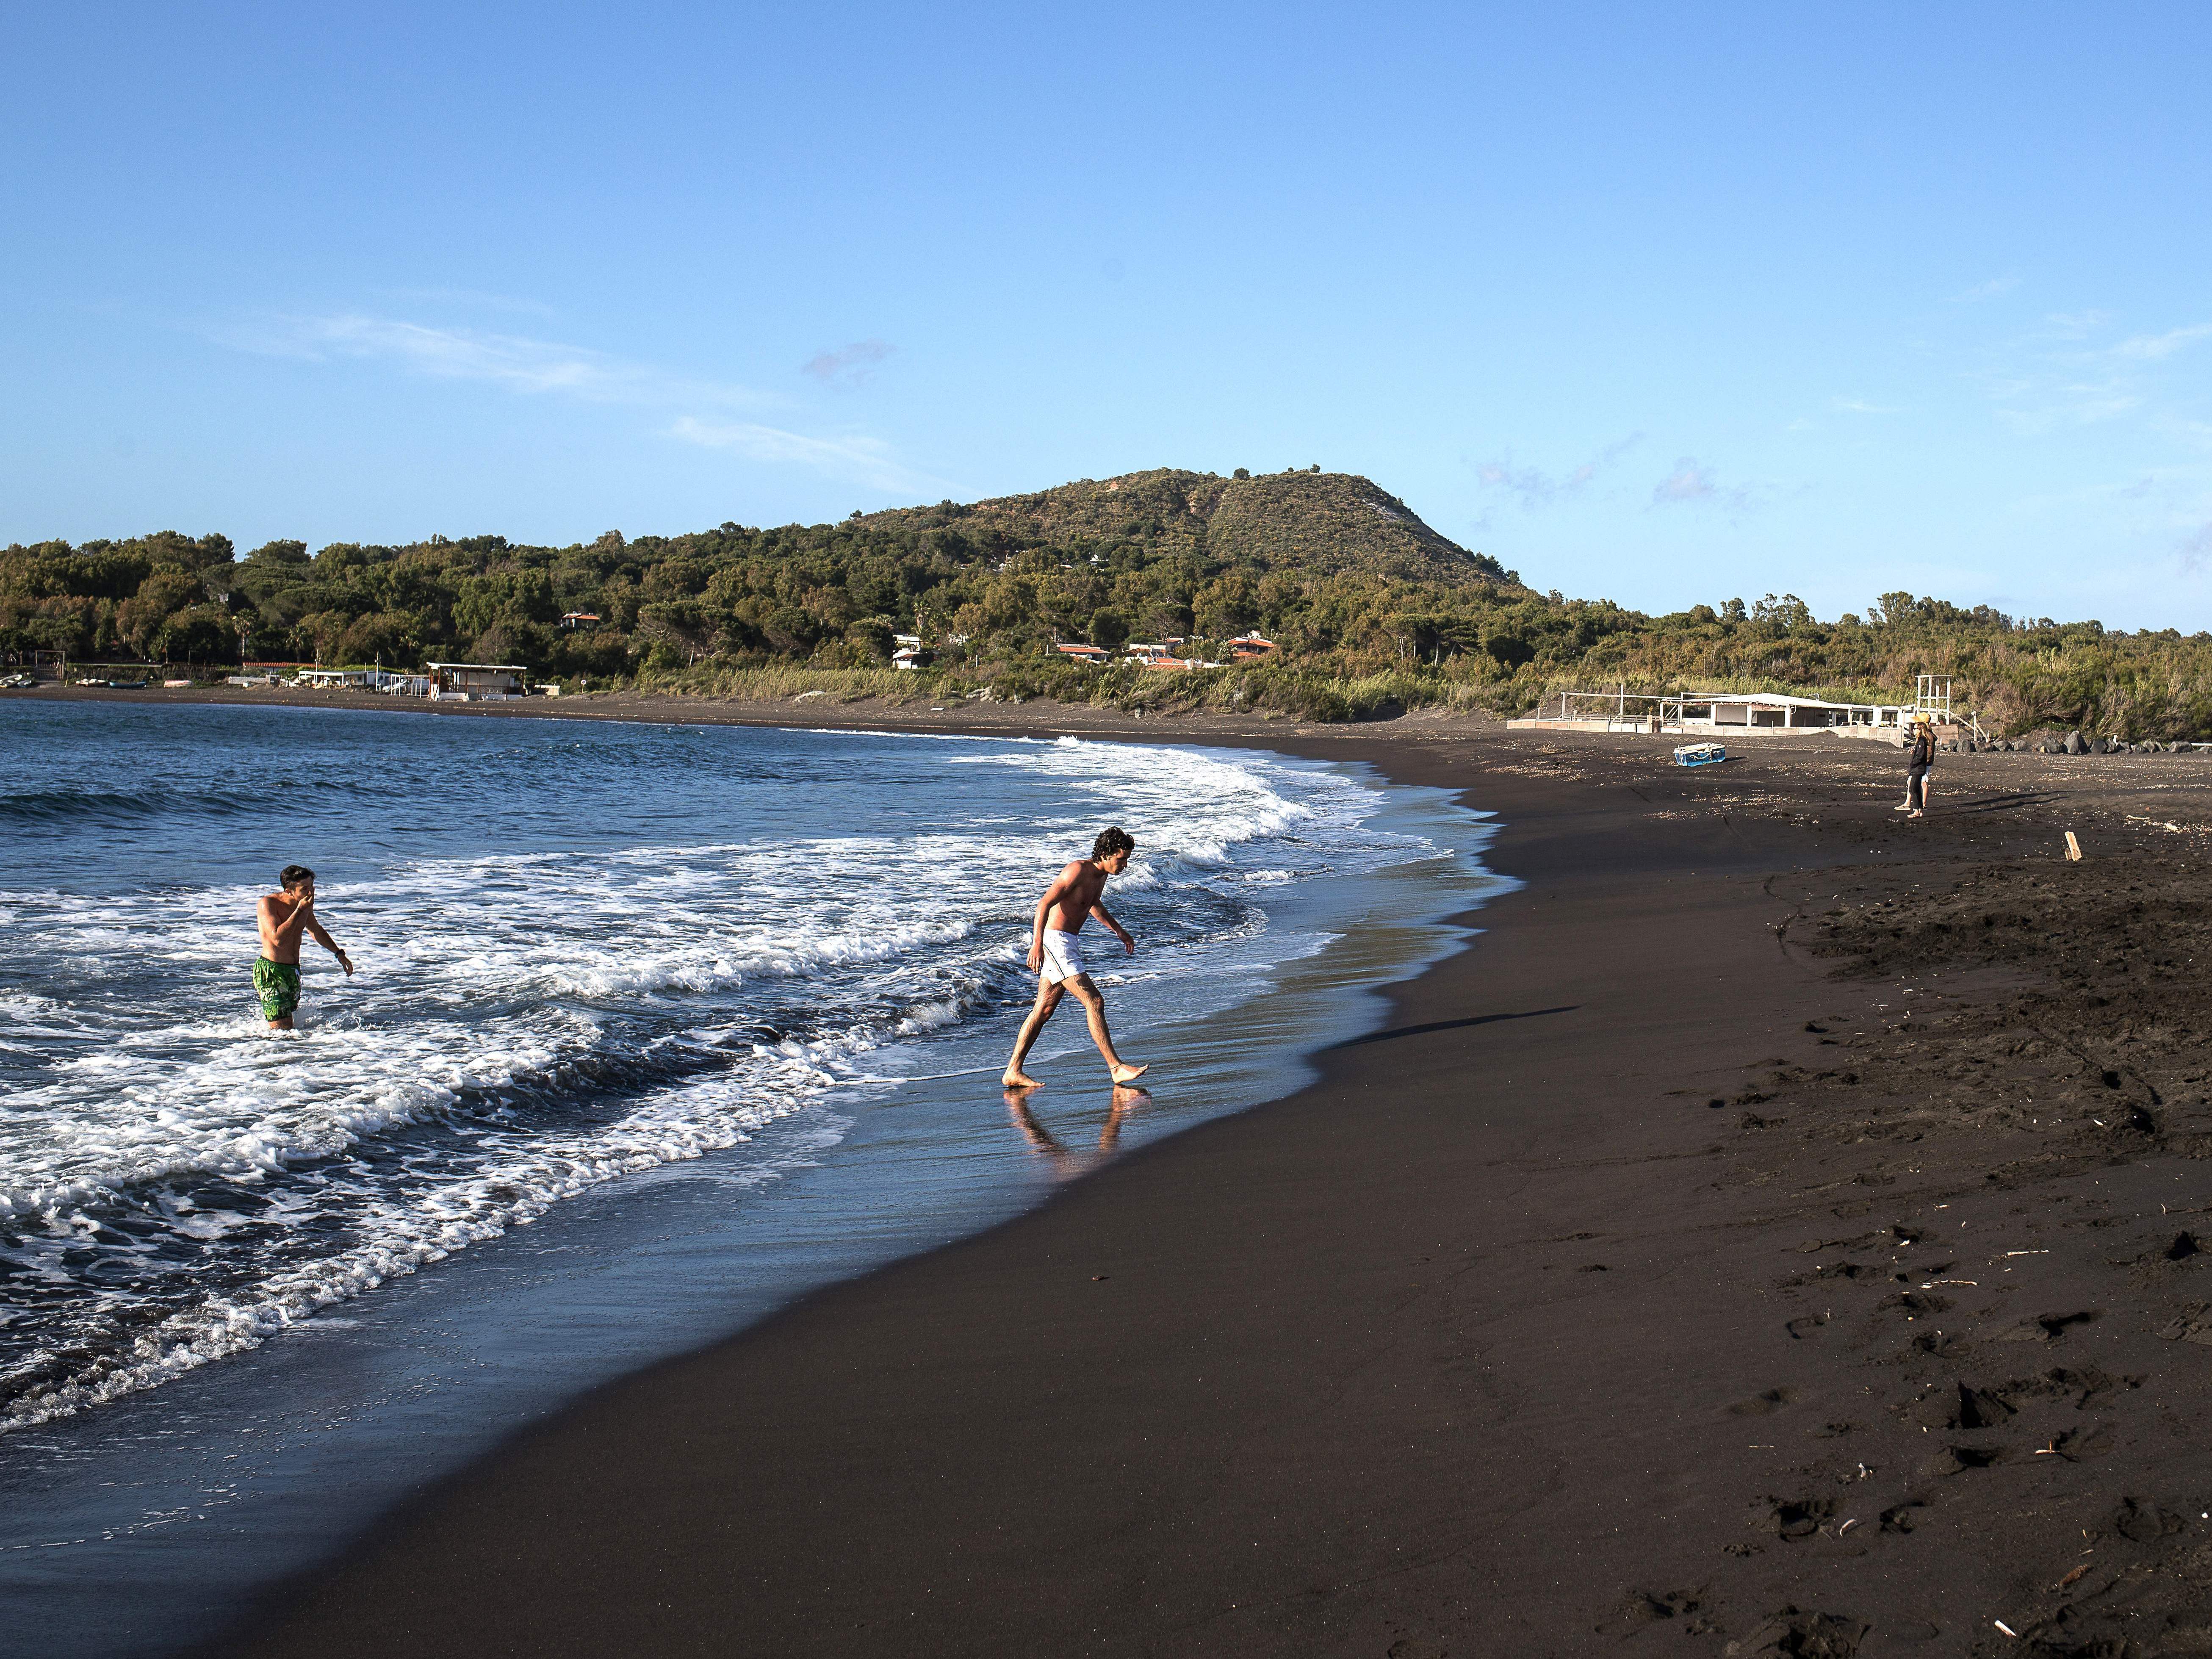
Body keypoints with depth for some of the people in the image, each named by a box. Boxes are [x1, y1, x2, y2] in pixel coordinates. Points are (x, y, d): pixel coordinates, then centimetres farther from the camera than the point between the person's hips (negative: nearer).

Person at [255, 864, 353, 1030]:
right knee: (283, 1031, -12)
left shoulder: (306, 904, 4)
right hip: (271, 972, -8)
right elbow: (278, 940, -31)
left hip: (293, 971, 8)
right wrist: (299, 910, -27)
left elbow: (315, 930, 26)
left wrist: (339, 954, 30)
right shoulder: (268, 903, -18)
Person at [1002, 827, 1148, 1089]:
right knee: (1094, 1002, -13)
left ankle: (1014, 1072, 14)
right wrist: (1037, 945, -32)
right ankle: (1117, 1068, -11)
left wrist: (1118, 930, 39)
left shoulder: (1101, 875, 10)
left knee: (1044, 1010, 10)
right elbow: (1044, 904, -23)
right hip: (1055, 940, -10)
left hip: (1068, 943, 10)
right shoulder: (1078, 870, -18)